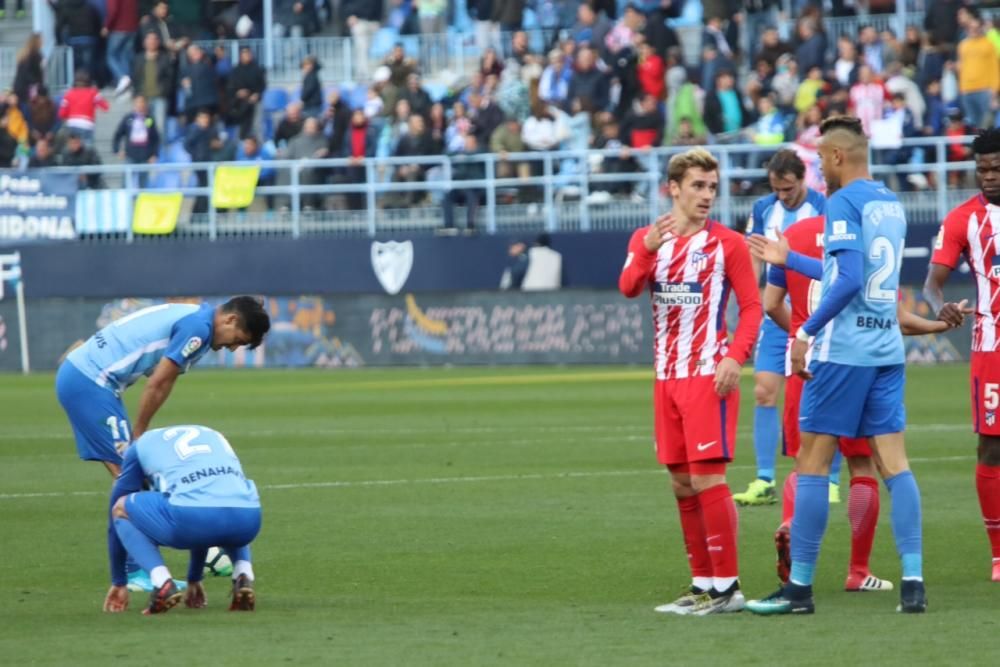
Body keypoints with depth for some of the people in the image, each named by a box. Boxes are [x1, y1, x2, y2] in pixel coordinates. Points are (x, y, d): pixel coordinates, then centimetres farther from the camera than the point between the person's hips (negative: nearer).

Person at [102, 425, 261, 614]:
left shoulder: (140, 446, 28)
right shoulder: (213, 436, 39)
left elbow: (116, 514, 33)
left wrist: (118, 583, 43)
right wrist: (194, 579, 58)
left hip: (189, 517, -4)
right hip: (248, 519, 4)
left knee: (122, 509, 25)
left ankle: (162, 583, 2)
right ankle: (243, 576, 11)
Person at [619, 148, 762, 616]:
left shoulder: (727, 243, -2)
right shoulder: (646, 239, 9)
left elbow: (751, 306, -4)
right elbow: (629, 287, -8)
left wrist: (735, 357, -18)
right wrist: (648, 247, -26)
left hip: (708, 375, -5)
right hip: (668, 377, 5)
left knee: (707, 477, -11)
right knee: (682, 483, 8)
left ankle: (726, 586, -9)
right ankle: (702, 583, 14)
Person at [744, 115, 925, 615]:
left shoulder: (843, 203, -10)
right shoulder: (891, 204, 15)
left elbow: (850, 279, -20)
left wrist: (806, 332, -15)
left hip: (842, 350, -7)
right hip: (887, 349, 7)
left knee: (812, 463, -1)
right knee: (894, 463, 3)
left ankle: (799, 587, 1)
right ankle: (913, 582, -5)